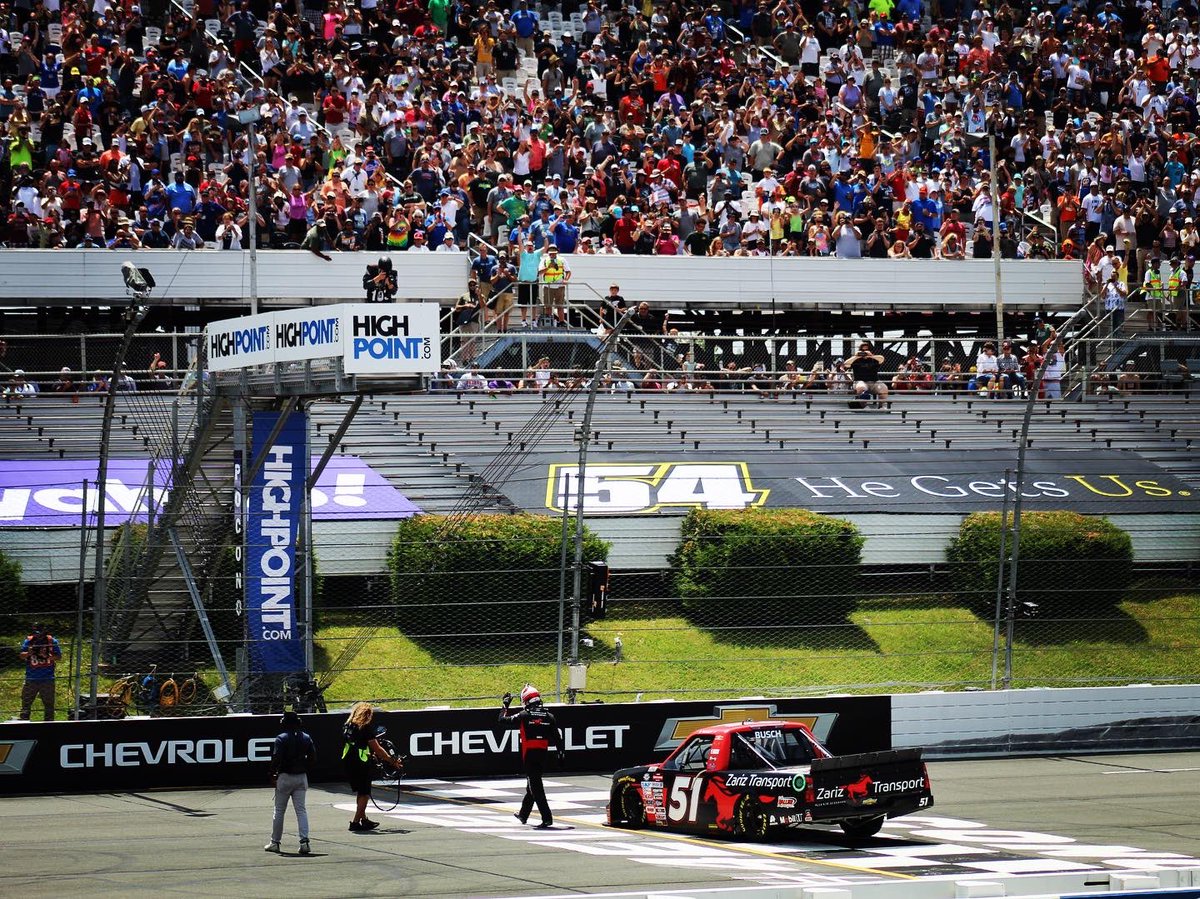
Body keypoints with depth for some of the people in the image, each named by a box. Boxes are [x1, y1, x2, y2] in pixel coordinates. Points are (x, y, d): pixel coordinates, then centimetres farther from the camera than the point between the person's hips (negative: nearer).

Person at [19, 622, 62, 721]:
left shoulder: (52, 641, -1)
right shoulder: (28, 641, 1)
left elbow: (59, 656, 0)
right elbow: (22, 656, -1)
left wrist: (48, 656, -19)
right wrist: (28, 653, -23)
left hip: (47, 679, 0)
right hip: (31, 678, 0)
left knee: (49, 703, 8)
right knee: (26, 702, -1)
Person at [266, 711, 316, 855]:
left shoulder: (281, 739, -10)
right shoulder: (306, 738, 4)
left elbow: (276, 759, -15)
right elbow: (313, 759, 3)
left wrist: (272, 775, -4)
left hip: (285, 777, -3)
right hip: (301, 778, 3)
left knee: (279, 811, 8)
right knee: (301, 810, 2)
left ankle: (275, 842, 14)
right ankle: (304, 842, -12)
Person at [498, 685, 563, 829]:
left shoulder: (524, 715, -7)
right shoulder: (548, 716, 5)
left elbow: (503, 720, -2)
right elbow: (557, 736, 6)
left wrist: (505, 705, 14)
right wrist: (560, 753, 13)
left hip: (529, 754, -5)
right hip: (543, 753, 5)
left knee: (535, 786, -5)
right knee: (533, 784, 19)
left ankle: (547, 818, -15)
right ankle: (523, 814, 34)